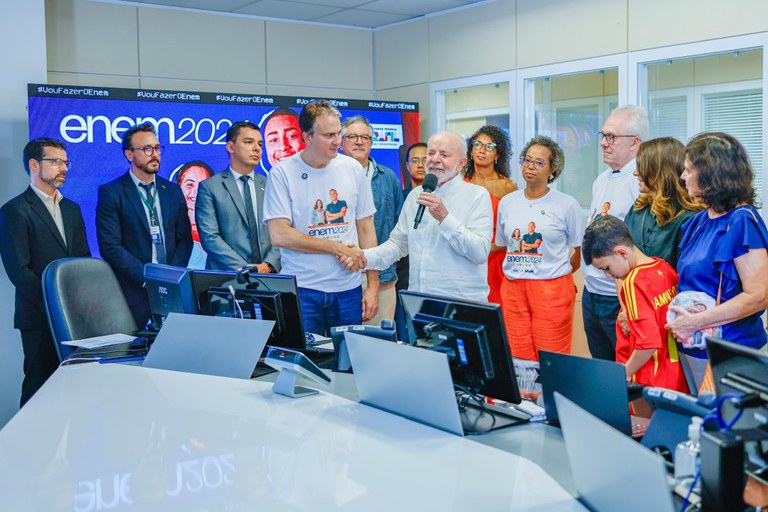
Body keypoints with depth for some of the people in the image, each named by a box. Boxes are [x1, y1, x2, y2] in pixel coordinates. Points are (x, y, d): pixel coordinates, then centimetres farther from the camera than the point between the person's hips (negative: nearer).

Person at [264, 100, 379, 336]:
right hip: (302, 290, -3)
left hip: (348, 289, 3)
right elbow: (279, 235, -12)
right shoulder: (282, 173, -6)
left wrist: (373, 286, 3)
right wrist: (337, 248, -12)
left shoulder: (353, 169, 4)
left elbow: (366, 228, 8)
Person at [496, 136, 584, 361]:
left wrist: (559, 273, 6)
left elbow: (582, 251, 3)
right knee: (518, 361, 6)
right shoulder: (507, 202, 10)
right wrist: (517, 271, 12)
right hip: (513, 289, 4)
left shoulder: (567, 205, -2)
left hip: (552, 290, -4)